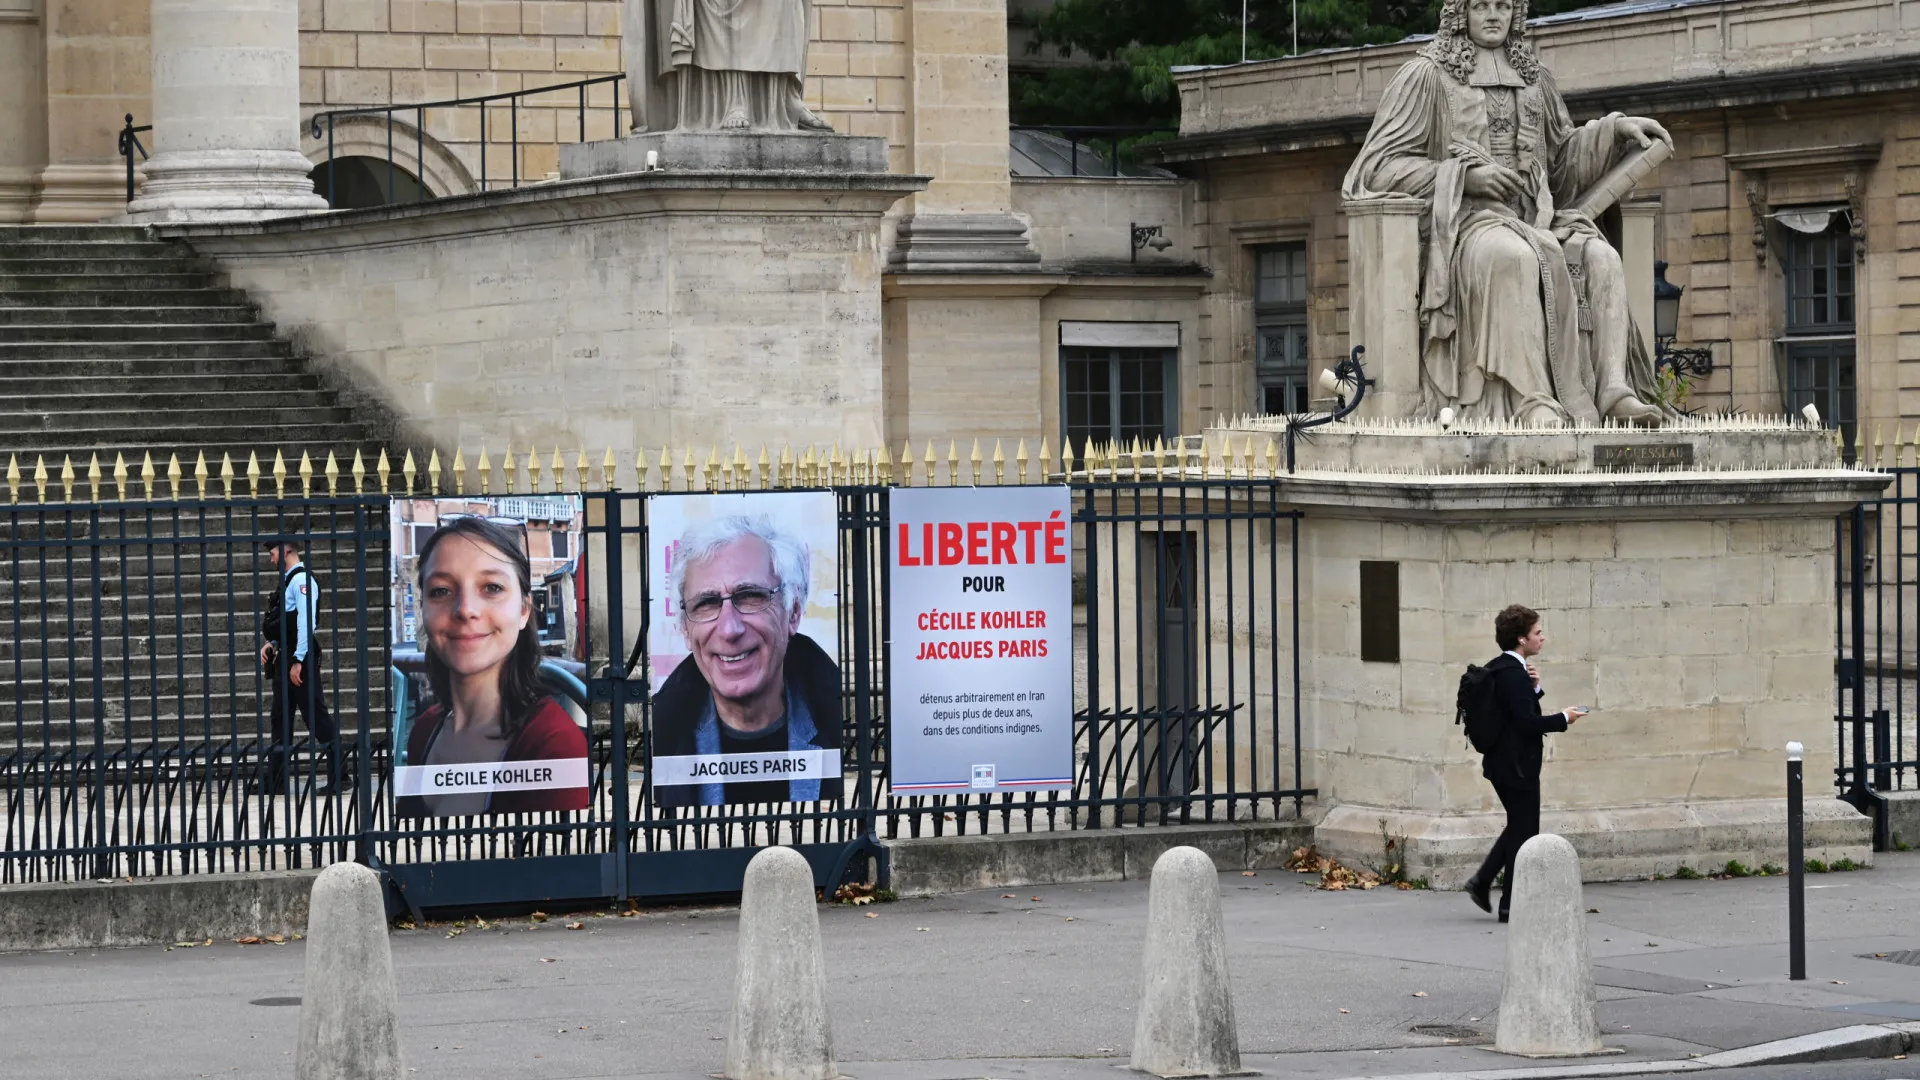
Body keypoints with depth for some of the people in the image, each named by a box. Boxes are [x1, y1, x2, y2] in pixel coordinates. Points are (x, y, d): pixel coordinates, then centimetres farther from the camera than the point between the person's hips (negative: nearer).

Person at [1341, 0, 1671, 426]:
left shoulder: (1533, 80, 23)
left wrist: (1616, 129, 13)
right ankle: (1533, 401, -49)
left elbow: (1563, 160, 30)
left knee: (1601, 258, -22)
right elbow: (1380, 166, -1)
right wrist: (1465, 175, -11)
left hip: (1531, 219, 6)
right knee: (1514, 257, -39)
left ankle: (1613, 390, -35)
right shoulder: (1428, 76, 6)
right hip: (1462, 221, -6)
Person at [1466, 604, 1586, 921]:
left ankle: (1482, 881, 19)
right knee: (1524, 832, 2)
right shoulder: (1512, 673, -21)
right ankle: (1511, 904, 9)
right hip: (1517, 765, -10)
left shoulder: (1497, 669, 10)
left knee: (1518, 826, 22)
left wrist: (1533, 688, 0)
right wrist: (1563, 720, -13)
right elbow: (1527, 722, -26)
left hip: (1501, 762, 10)